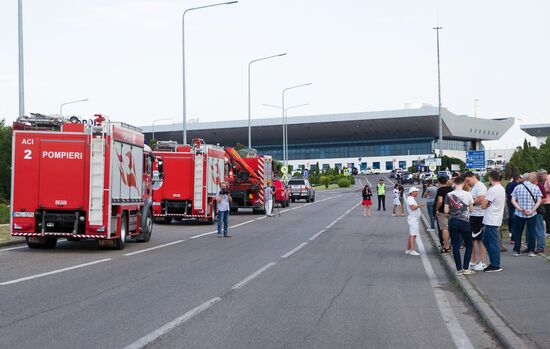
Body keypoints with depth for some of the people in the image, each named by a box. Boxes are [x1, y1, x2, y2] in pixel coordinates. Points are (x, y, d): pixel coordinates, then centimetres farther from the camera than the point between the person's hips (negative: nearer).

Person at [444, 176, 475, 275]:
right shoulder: (468, 194, -5)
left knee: (455, 246, 7)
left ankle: (459, 269, 6)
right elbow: (471, 209, 1)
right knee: (469, 245, 13)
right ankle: (465, 268, 7)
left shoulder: (449, 195, -3)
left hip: (452, 222, 2)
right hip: (464, 222, -1)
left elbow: (446, 211, -3)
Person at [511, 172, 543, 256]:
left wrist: (520, 209, -12)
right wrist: (532, 210, -11)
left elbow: (513, 200, -7)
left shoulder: (517, 187, 1)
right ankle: (531, 251, 5)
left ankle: (516, 251, 11)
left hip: (519, 214, 1)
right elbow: (539, 201, -8)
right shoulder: (535, 188, 0)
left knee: (517, 232, 10)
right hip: (532, 215, -1)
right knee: (531, 233, 7)